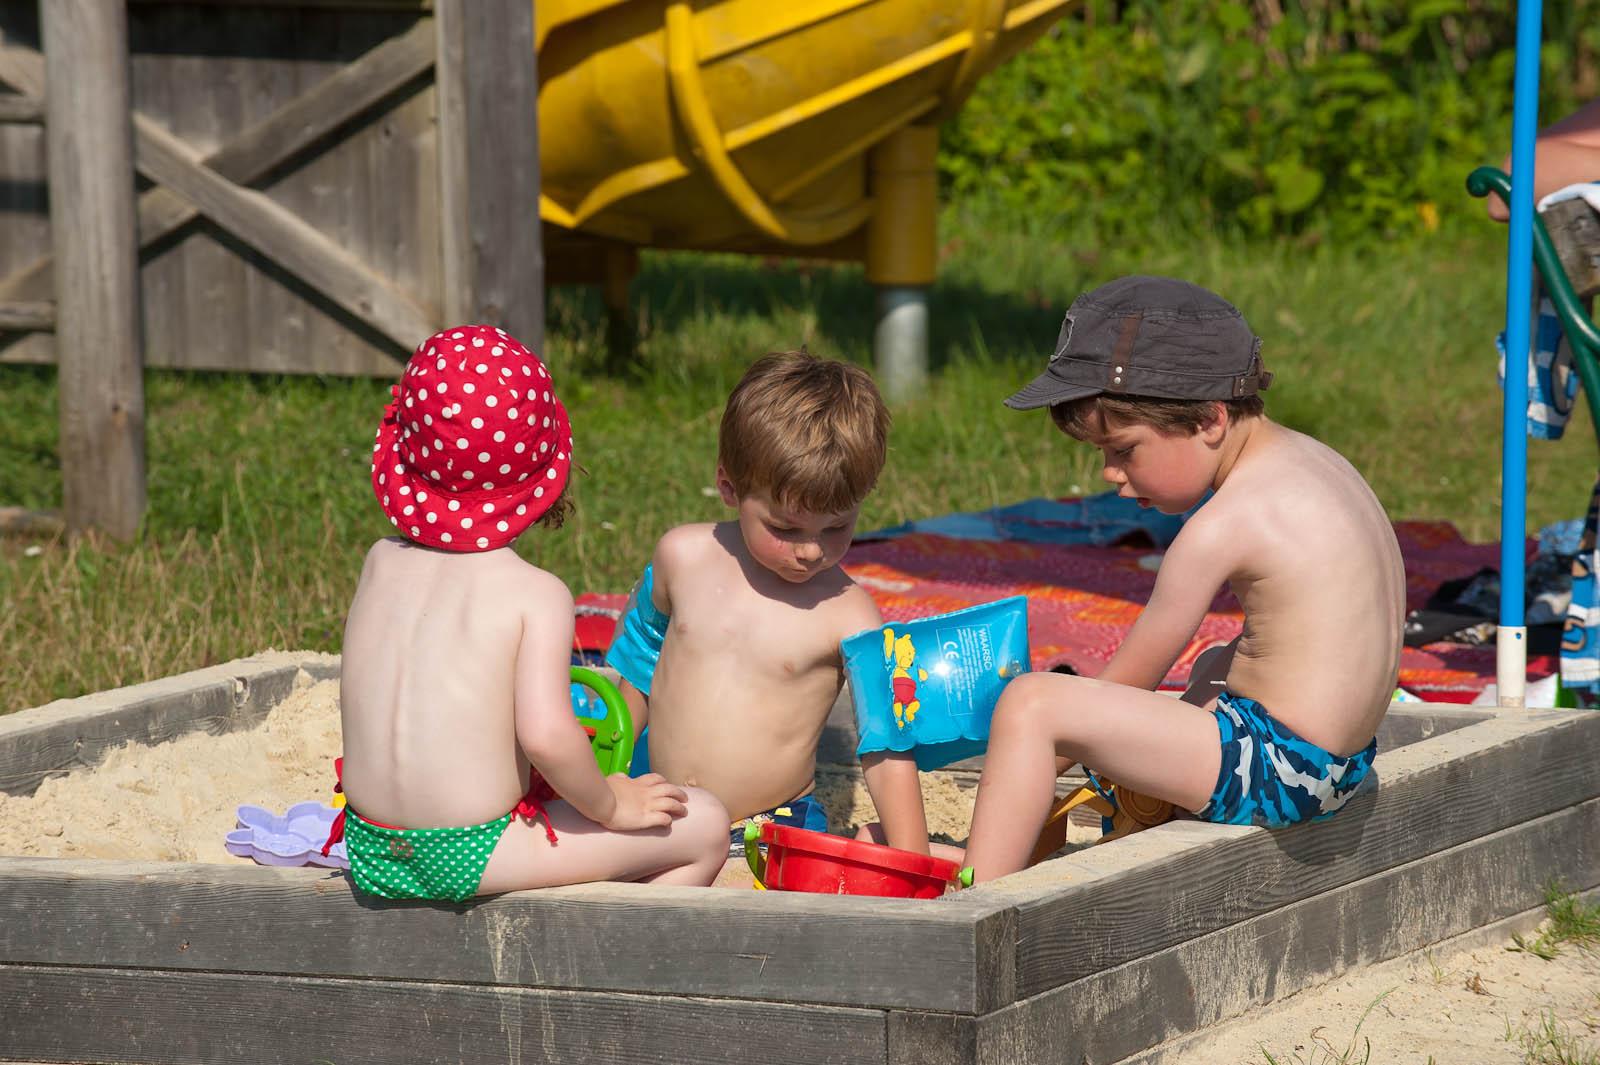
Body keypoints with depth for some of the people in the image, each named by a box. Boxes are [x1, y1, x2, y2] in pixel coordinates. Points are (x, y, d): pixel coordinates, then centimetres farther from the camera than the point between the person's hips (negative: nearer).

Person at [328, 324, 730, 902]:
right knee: (705, 825, 4)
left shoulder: (381, 562, 4)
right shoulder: (537, 593, -13)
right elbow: (544, 732, -25)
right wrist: (608, 804, -9)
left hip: (370, 854, 7)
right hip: (471, 855, -6)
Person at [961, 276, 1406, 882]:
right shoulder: (1309, 459, 9)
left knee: (1031, 703, -14)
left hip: (1277, 773, -11)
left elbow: (1130, 681, -9)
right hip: (1346, 757, 11)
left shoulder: (1222, 528, -18)